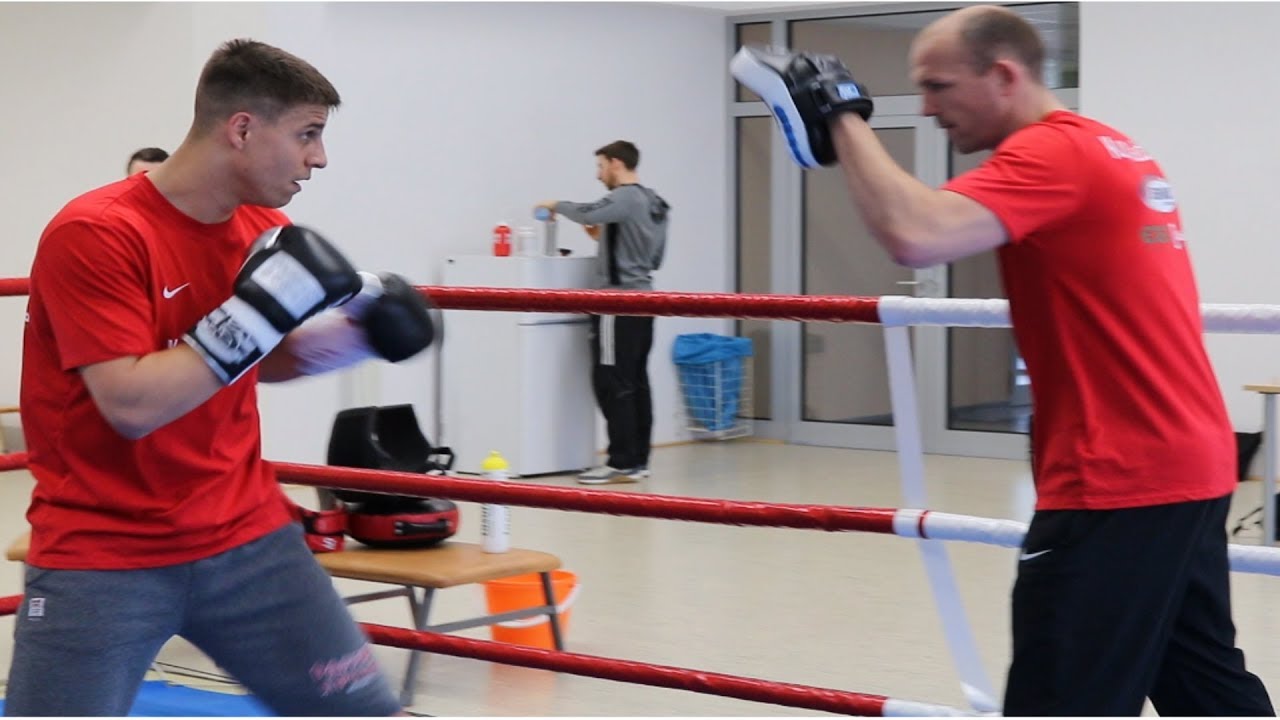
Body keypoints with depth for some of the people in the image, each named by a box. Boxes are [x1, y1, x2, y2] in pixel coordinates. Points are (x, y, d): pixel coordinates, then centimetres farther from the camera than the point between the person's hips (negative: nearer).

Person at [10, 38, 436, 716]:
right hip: (99, 559, -6)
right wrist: (257, 313, -25)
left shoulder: (269, 231, 3)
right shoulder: (94, 234, -18)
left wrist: (356, 330, 2)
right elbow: (132, 405, -25)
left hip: (247, 538, 6)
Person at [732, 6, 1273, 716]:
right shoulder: (1112, 149, 15)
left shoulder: (1051, 151, -15)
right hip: (1187, 465, 10)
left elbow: (915, 236, -31)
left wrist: (842, 115, -18)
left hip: (1118, 480, -10)